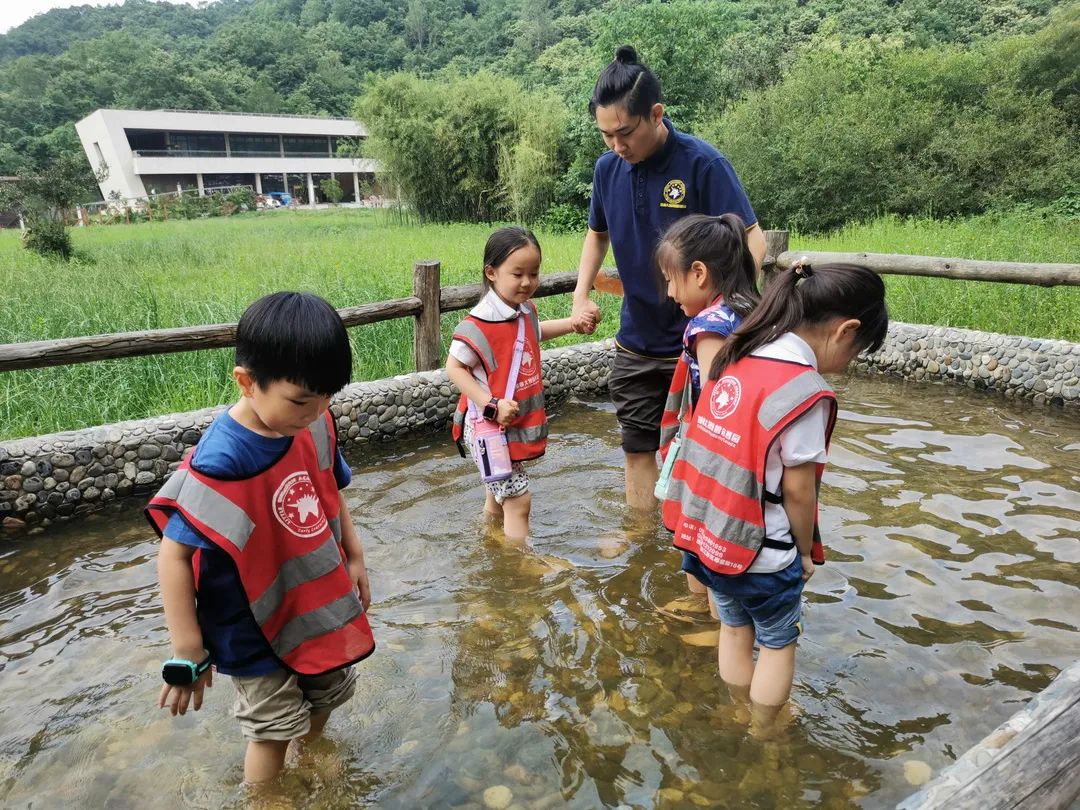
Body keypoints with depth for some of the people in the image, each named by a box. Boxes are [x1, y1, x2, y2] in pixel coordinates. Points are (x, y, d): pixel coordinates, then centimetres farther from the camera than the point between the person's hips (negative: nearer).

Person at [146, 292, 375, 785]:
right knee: (275, 730, 10)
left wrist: (353, 557, 12)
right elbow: (173, 556, -25)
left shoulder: (315, 425, -12)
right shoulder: (221, 464, -31)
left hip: (321, 605, 7)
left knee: (327, 696, 25)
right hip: (257, 628, -6)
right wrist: (187, 654, -20)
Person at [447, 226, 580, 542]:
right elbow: (454, 368, -18)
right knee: (518, 500, -5)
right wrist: (491, 405, -25)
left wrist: (573, 323, 15)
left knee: (499, 496, 24)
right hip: (491, 428, -8)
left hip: (518, 425, 8)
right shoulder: (480, 324, -24)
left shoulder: (525, 311, 2)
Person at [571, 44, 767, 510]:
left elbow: (752, 241, -16)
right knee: (638, 447, 13)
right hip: (636, 343, 5)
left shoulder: (702, 164, -16)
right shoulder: (608, 168, 0)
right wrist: (581, 296, 4)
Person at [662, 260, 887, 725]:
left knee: (734, 628, 26)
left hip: (703, 532, 7)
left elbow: (724, 453, 5)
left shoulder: (737, 357, 0)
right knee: (777, 643, 19)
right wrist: (806, 550, 1)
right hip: (758, 550, -7)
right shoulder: (805, 389, -22)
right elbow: (797, 488, -17)